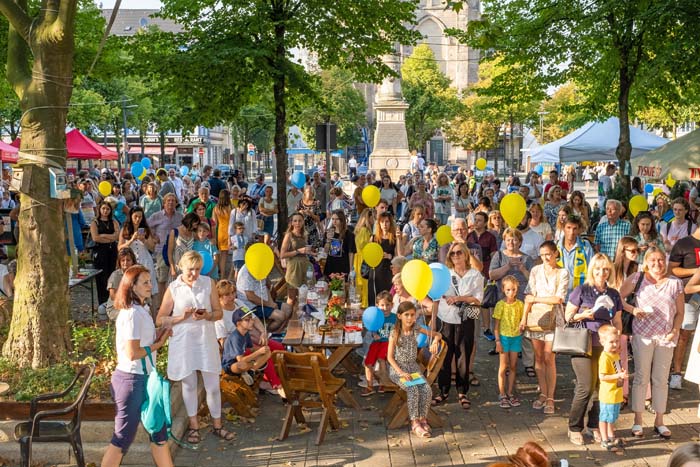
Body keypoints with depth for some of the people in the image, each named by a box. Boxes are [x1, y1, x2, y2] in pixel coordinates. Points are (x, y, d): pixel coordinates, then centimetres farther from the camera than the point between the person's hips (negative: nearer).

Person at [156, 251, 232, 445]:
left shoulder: (208, 283, 1)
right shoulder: (173, 288, -4)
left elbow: (219, 312, 5)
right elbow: (160, 320, -3)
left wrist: (207, 316, -16)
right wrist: (182, 317, -17)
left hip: (206, 340, 1)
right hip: (183, 342, -1)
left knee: (213, 386, 5)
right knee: (189, 385, 12)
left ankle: (217, 425, 22)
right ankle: (194, 426, 27)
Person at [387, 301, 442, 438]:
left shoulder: (416, 329, 1)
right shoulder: (395, 334, -10)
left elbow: (437, 334, 9)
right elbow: (390, 357, -9)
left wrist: (435, 341, -16)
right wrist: (401, 373, -20)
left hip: (413, 367, 4)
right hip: (397, 368, -4)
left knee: (427, 390, -21)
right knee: (413, 390, -29)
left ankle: (422, 418, -4)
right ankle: (415, 423, -18)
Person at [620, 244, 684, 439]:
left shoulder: (675, 283, 3)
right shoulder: (637, 278, -1)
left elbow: (680, 312, 6)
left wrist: (675, 331, -7)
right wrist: (633, 310, -15)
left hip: (666, 337, 2)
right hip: (643, 335, -2)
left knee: (661, 380, 10)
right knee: (641, 378, 4)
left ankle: (659, 422, 21)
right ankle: (637, 421, 14)